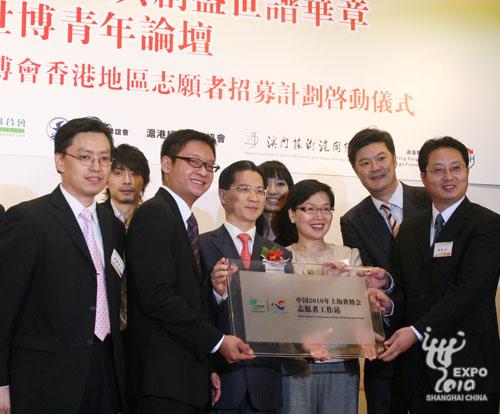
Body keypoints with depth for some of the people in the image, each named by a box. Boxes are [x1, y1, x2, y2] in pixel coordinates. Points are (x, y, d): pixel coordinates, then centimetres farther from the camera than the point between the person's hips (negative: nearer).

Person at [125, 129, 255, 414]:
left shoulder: (187, 222, 19)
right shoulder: (153, 214, -9)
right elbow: (157, 296, -19)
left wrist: (208, 368, 14)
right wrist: (217, 341, -14)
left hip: (190, 379, 8)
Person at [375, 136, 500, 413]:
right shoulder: (410, 229, 15)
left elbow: (467, 290, -15)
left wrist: (417, 331, -19)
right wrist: (390, 305, -5)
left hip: (469, 363, -5)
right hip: (420, 363, 5)